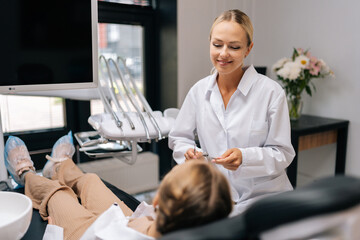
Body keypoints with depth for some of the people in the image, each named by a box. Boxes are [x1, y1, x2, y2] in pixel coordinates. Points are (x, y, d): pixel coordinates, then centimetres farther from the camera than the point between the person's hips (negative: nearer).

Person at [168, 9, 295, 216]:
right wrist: (189, 152, -13)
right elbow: (179, 138, 11)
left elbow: (283, 153, -7)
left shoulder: (271, 92, -10)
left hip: (262, 199, -3)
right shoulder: (199, 90, 1)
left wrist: (244, 157, -26)